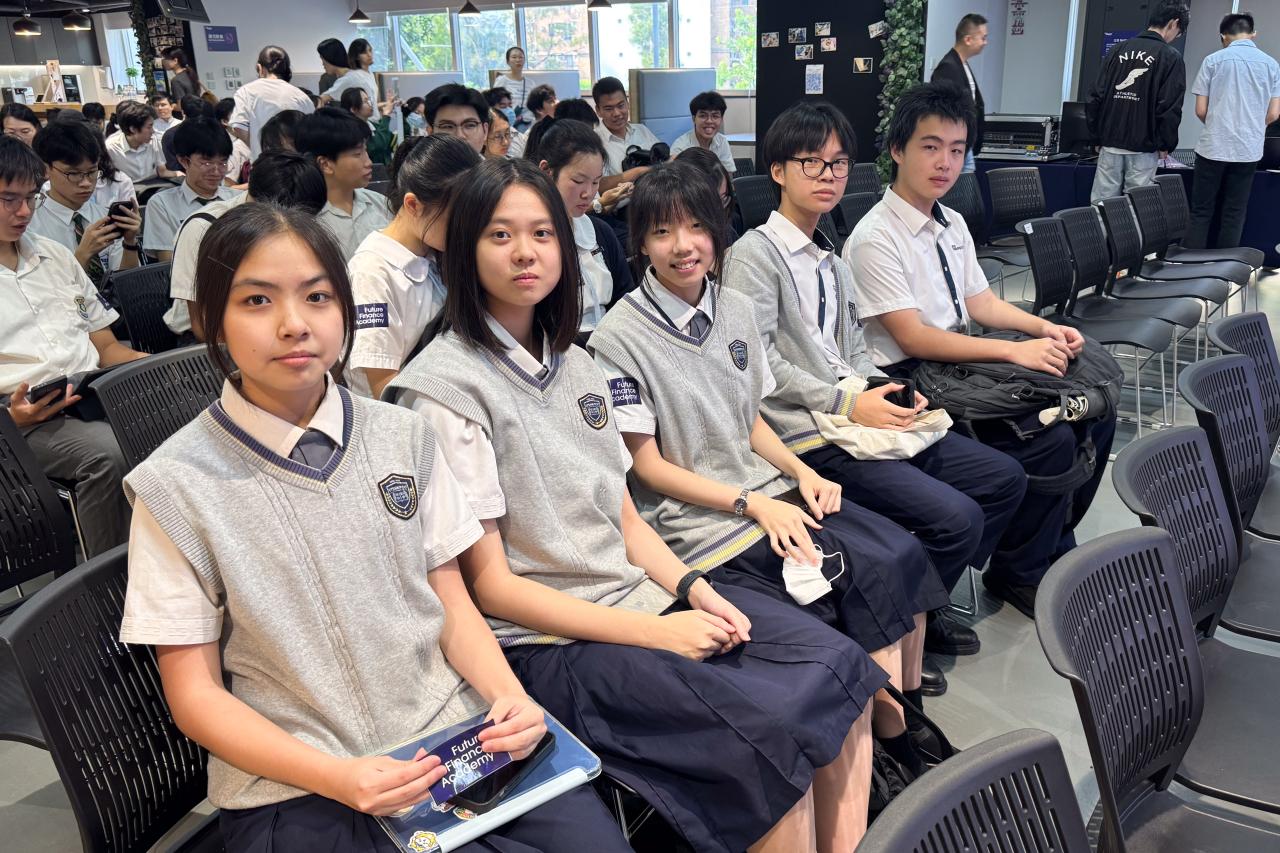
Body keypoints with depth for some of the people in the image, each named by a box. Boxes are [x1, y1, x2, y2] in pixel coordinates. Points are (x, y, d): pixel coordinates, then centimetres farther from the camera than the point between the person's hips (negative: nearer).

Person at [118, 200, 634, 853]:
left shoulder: (402, 437, 5)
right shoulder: (177, 487, -6)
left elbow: (451, 601, 8)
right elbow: (196, 694, -4)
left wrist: (507, 694, -11)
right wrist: (336, 777, -17)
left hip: (456, 729, 4)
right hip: (296, 788, -3)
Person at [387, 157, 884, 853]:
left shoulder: (572, 363, 11)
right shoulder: (444, 388, -12)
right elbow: (488, 582, -14)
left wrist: (693, 587, -5)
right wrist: (656, 633, -18)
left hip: (639, 591, 7)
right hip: (547, 642, -7)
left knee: (839, 667, -6)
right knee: (777, 733, -21)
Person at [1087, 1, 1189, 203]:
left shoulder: (1118, 49, 7)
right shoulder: (1170, 57, -6)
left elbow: (1095, 97, 5)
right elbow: (1170, 108, -11)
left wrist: (1098, 136, 12)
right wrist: (1166, 146, 1)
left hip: (1110, 145, 4)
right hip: (1143, 149, -3)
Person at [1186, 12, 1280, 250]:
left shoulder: (1213, 60, -2)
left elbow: (1201, 110, -2)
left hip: (1213, 147, -2)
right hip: (1249, 150, 2)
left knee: (1201, 212, 3)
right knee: (1234, 214, 8)